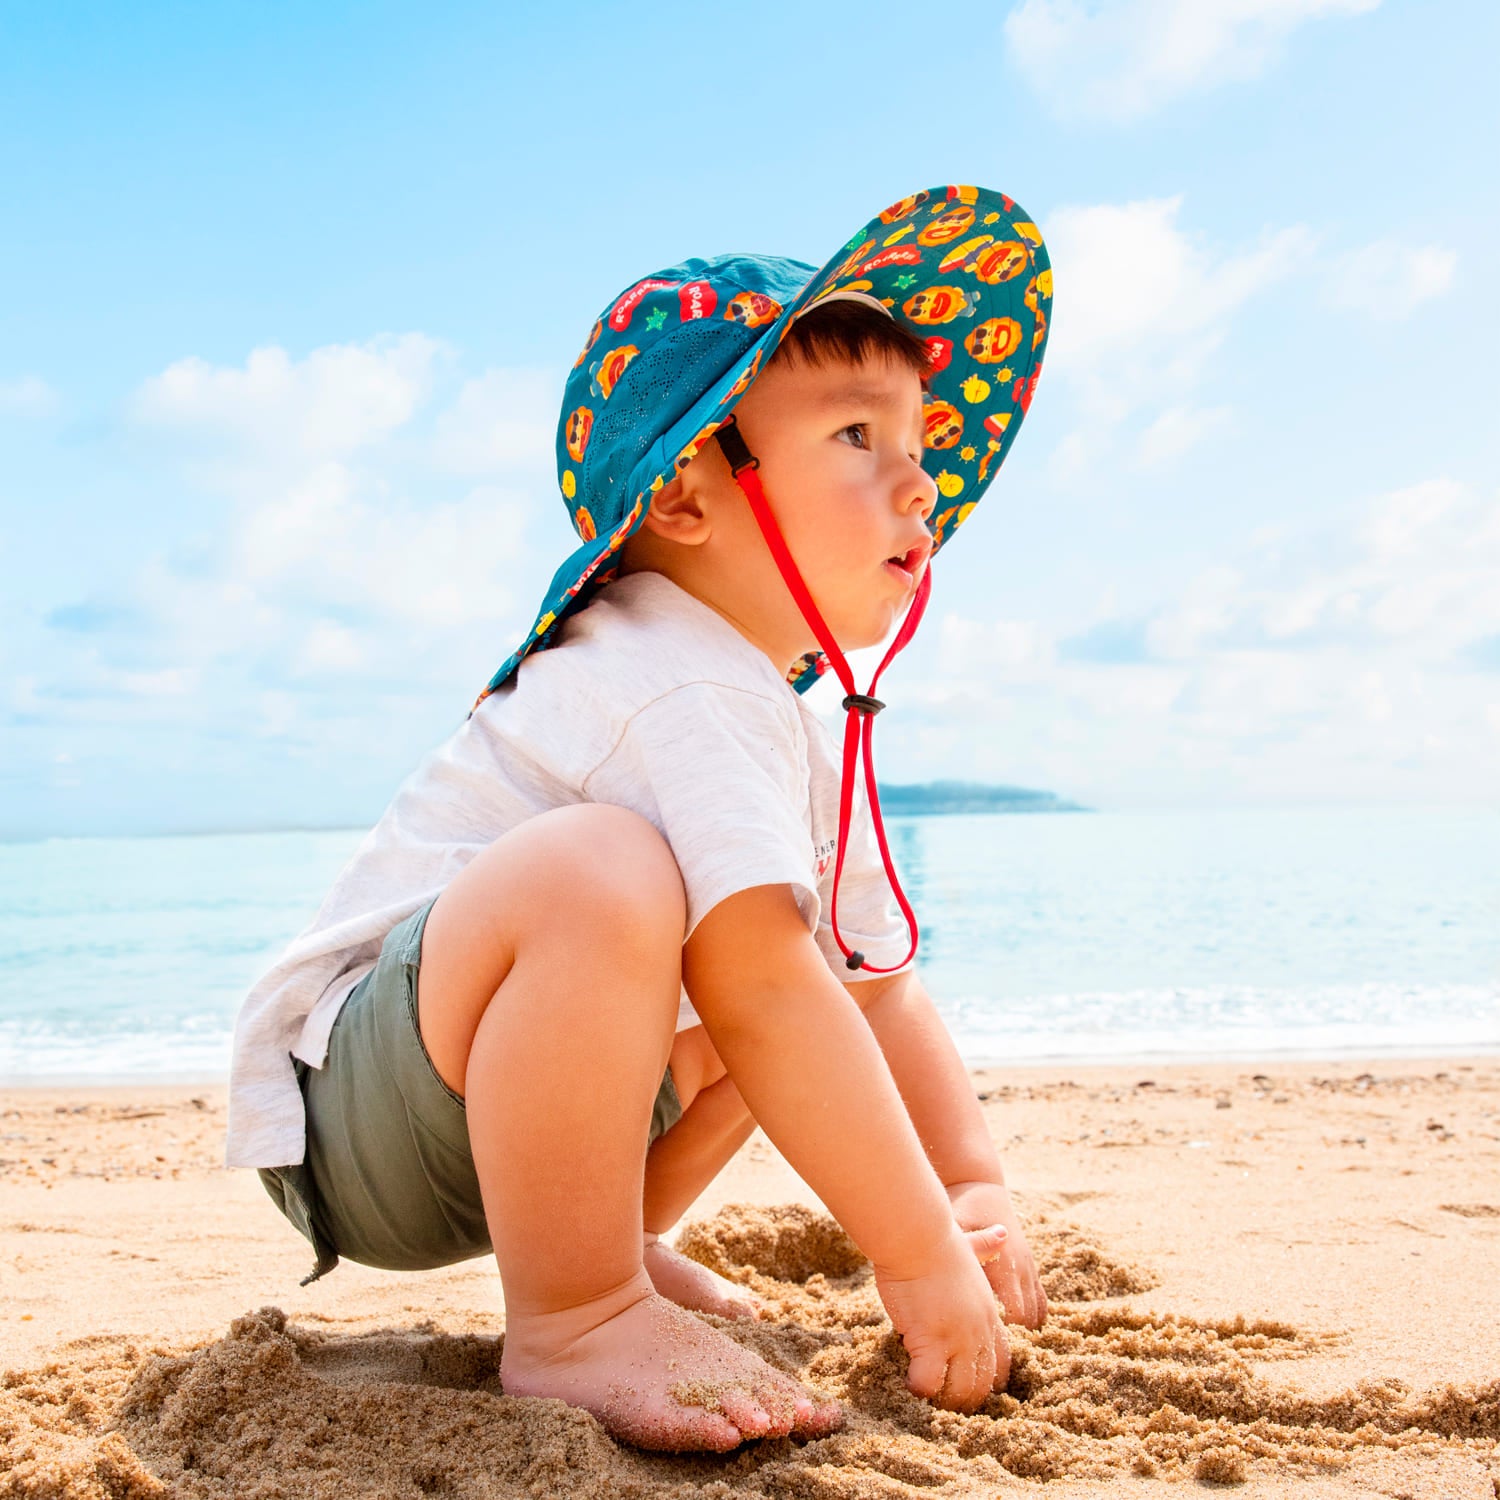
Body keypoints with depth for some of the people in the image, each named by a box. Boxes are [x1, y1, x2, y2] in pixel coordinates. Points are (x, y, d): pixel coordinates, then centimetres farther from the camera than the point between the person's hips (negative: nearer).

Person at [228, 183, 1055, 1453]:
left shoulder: (806, 740, 8)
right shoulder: (684, 689, -23)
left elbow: (881, 986, 12)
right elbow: (757, 987, -33)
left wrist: (977, 1186, 1)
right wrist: (922, 1256, -26)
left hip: (467, 1114, 10)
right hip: (345, 1111, -9)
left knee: (822, 957, 16)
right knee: (602, 870, -36)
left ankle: (614, 1241, 15)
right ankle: (570, 1321, -20)